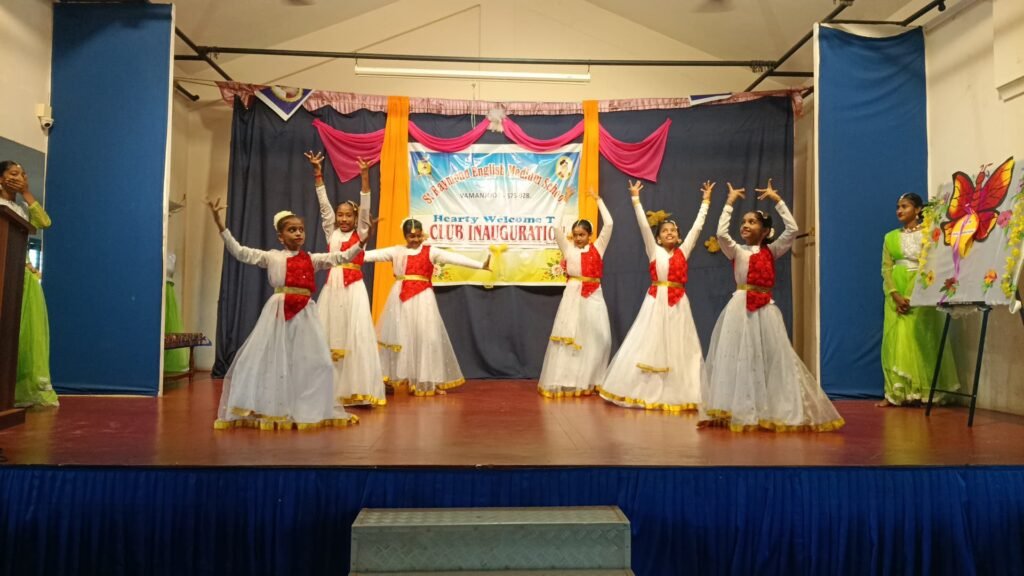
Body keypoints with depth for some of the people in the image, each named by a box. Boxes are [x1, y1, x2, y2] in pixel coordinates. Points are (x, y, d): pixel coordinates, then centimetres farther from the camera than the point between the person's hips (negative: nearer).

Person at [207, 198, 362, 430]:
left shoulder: (312, 259, 11)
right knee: (271, 359, -3)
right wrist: (220, 225, -7)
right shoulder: (271, 257, 5)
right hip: (279, 311, -2)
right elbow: (239, 252, 0)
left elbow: (340, 257, 7)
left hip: (304, 313, 3)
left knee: (312, 361, 3)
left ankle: (308, 410, 16)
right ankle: (269, 410, 7)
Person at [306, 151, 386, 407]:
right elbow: (324, 205, 9)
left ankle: (356, 390, -3)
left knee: (354, 335, -6)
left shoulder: (360, 234, 3)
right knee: (328, 334, 2)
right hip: (332, 286, 4)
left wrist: (365, 177, -16)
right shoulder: (331, 232, 12)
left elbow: (365, 208, -7)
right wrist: (318, 173, 4)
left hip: (353, 288, -4)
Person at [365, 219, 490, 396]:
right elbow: (374, 254, -2)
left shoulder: (431, 252, 3)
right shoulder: (396, 251, 7)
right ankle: (395, 379, 12)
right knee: (399, 336, 4)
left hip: (422, 299, -1)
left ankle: (430, 381, 10)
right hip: (401, 299, 1)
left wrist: (480, 265, -14)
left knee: (426, 337, 0)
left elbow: (454, 258, -5)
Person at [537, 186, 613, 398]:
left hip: (593, 296, 1)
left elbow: (609, 224, 0)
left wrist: (598, 200, 4)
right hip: (573, 295, -1)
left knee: (597, 338, 0)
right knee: (570, 336, 0)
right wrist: (564, 201, 1)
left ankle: (591, 381, 12)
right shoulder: (568, 248, 5)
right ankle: (567, 382, 4)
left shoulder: (598, 248, 7)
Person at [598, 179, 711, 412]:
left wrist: (705, 201, 10)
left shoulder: (683, 251, 9)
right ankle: (648, 392, 8)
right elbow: (644, 225, -3)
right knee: (651, 345, 0)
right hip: (656, 302, -2)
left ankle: (678, 393, 11)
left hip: (678, 303, 2)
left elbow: (697, 227, 9)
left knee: (677, 348, 4)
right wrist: (636, 199, -7)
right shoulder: (654, 251, 3)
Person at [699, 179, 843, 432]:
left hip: (765, 310, 2)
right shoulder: (736, 251, 7)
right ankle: (738, 411, 2)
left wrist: (777, 200, 2)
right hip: (740, 308, -1)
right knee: (738, 358, -3)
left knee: (773, 358, 2)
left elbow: (792, 229, -1)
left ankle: (771, 411, 10)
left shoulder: (771, 251, 10)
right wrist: (729, 203, -3)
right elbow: (721, 233, -11)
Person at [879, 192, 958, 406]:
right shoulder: (891, 237, 11)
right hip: (896, 294, 3)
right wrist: (896, 295, -10)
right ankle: (894, 393, 1)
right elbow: (886, 269, 5)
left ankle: (919, 392, 3)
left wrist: (911, 297, -15)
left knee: (919, 339, -4)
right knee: (895, 340, 0)